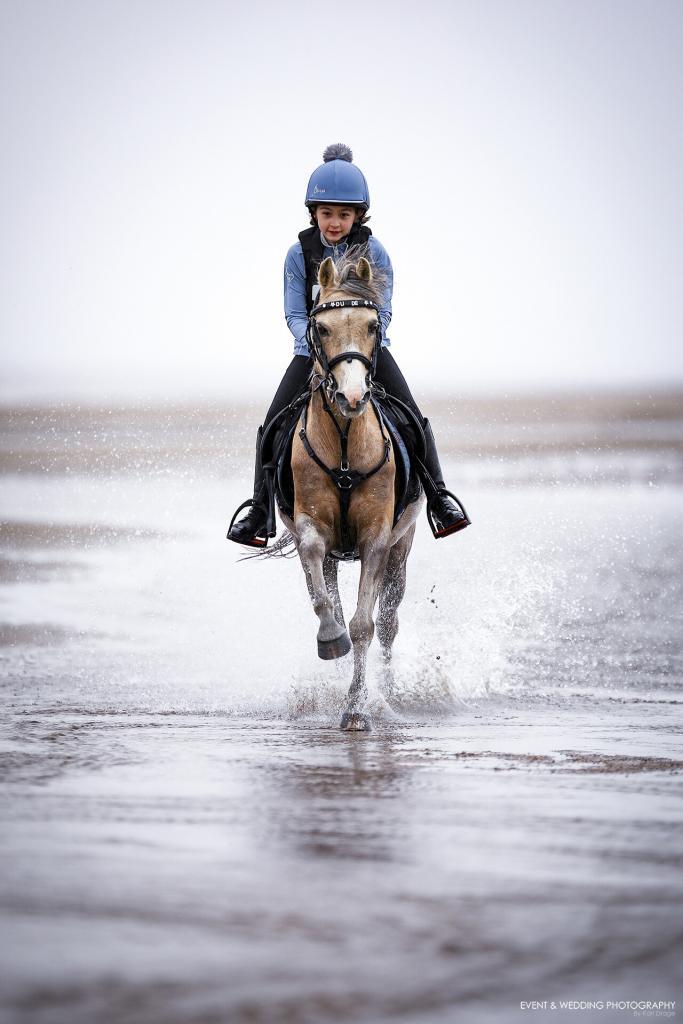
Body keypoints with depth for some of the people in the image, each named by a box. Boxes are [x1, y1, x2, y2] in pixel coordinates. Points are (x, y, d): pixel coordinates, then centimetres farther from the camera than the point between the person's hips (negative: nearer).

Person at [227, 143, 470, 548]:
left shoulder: (374, 252, -8)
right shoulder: (300, 253, -6)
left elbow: (382, 311, -8)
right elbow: (295, 313, -6)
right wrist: (313, 340, -27)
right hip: (313, 349, 1)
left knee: (413, 418, -16)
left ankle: (439, 498, -8)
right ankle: (259, 511, -2)